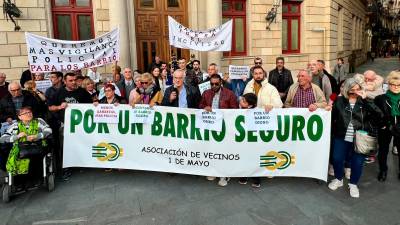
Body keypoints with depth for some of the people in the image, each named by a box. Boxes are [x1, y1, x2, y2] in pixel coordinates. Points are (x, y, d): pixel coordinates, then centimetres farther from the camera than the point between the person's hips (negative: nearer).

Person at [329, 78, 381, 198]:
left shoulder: (365, 102, 1)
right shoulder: (339, 101, 1)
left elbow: (379, 114, -16)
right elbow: (332, 116, 8)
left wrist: (365, 99, -19)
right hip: (341, 137, 1)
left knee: (358, 162, 4)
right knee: (337, 159, 5)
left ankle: (353, 184, 29)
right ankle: (338, 179, 33)